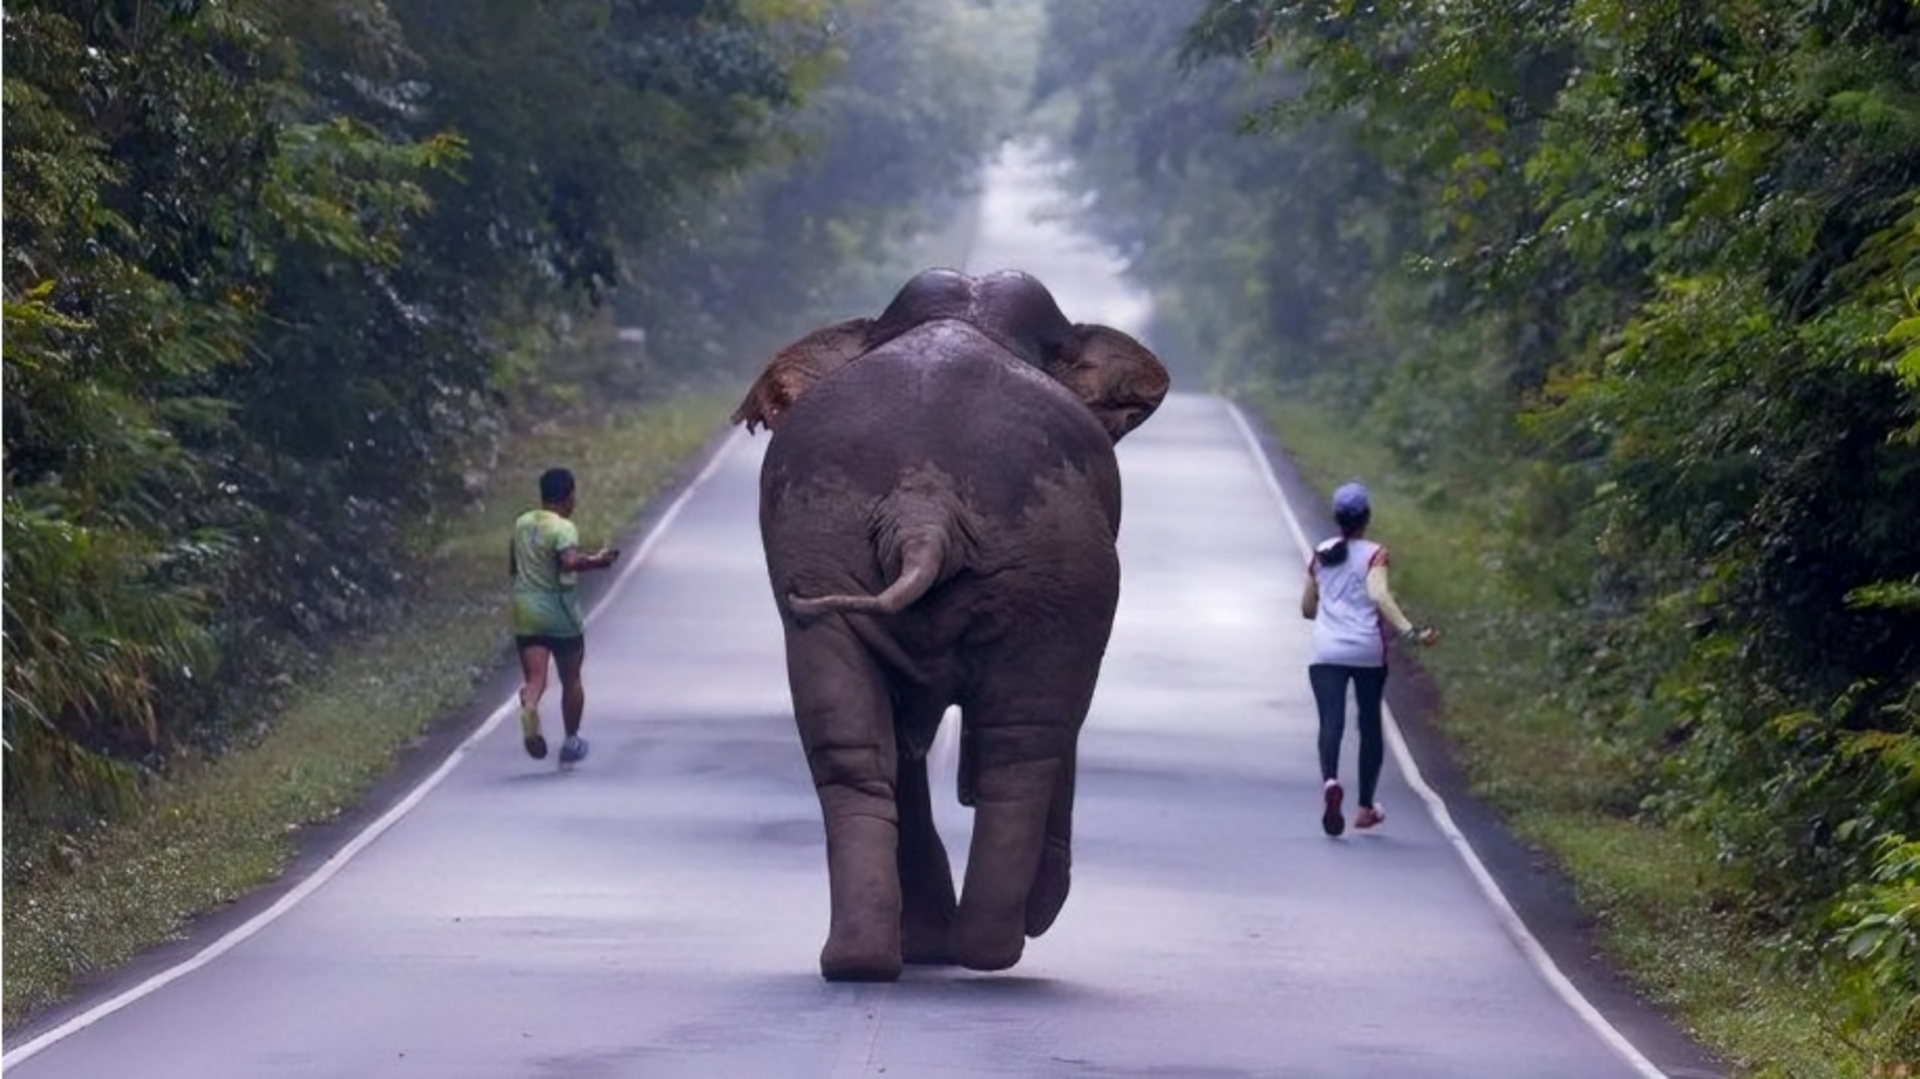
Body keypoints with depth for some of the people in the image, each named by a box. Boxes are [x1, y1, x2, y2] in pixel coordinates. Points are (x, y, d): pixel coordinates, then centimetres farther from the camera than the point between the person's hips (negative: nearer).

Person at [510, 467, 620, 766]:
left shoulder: (522, 524, 7)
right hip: (561, 617, -4)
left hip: (526, 614, 4)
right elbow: (569, 561, -33)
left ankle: (528, 706, -39)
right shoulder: (563, 528, -14)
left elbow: (513, 565, 19)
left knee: (535, 677, -5)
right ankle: (571, 743, 25)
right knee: (570, 680, 15)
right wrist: (595, 561, -19)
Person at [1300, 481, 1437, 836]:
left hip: (1327, 652, 1)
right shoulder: (1373, 555, -3)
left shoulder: (1320, 556, 9)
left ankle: (1331, 780, -41)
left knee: (1331, 721, -11)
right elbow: (1379, 595, -21)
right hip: (1368, 652, -1)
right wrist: (1409, 632, -28)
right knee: (1370, 724, 15)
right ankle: (1366, 807, 23)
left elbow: (1307, 608, 17)